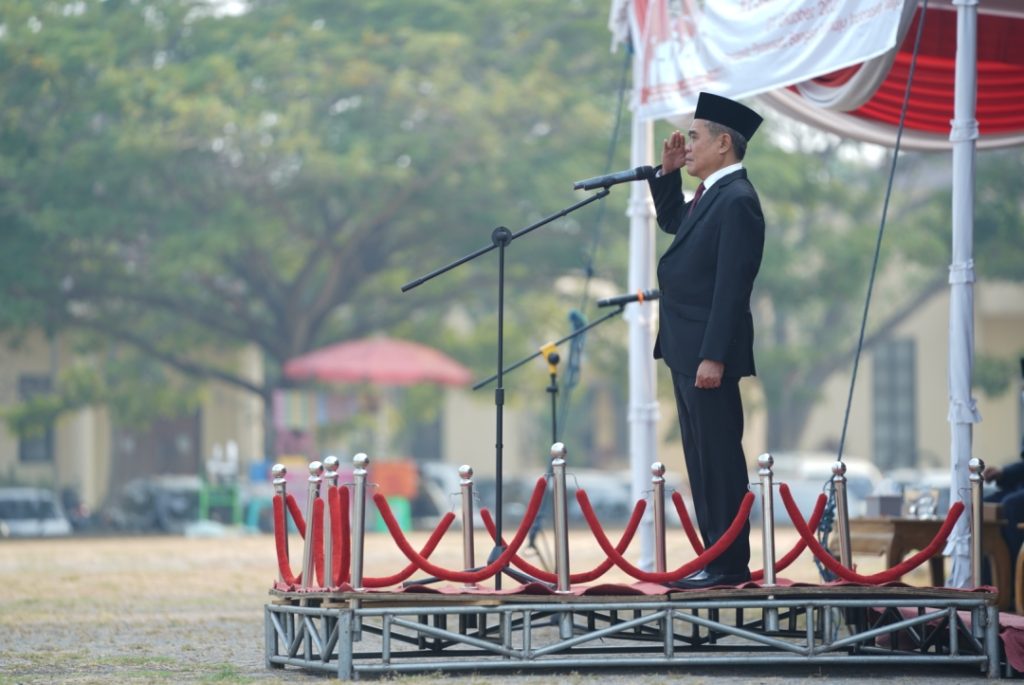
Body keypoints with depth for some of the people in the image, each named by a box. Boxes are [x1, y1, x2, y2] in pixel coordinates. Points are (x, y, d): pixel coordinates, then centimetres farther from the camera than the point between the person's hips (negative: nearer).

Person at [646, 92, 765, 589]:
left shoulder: (737, 201, -17)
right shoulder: (711, 194, 13)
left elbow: (732, 286, -21)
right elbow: (672, 222, 34)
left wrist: (712, 357, -24)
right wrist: (667, 172, 17)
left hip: (709, 350, -10)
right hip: (686, 349, 10)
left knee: (718, 457, -6)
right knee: (703, 457, 13)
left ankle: (730, 565, -2)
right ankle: (717, 556, 19)